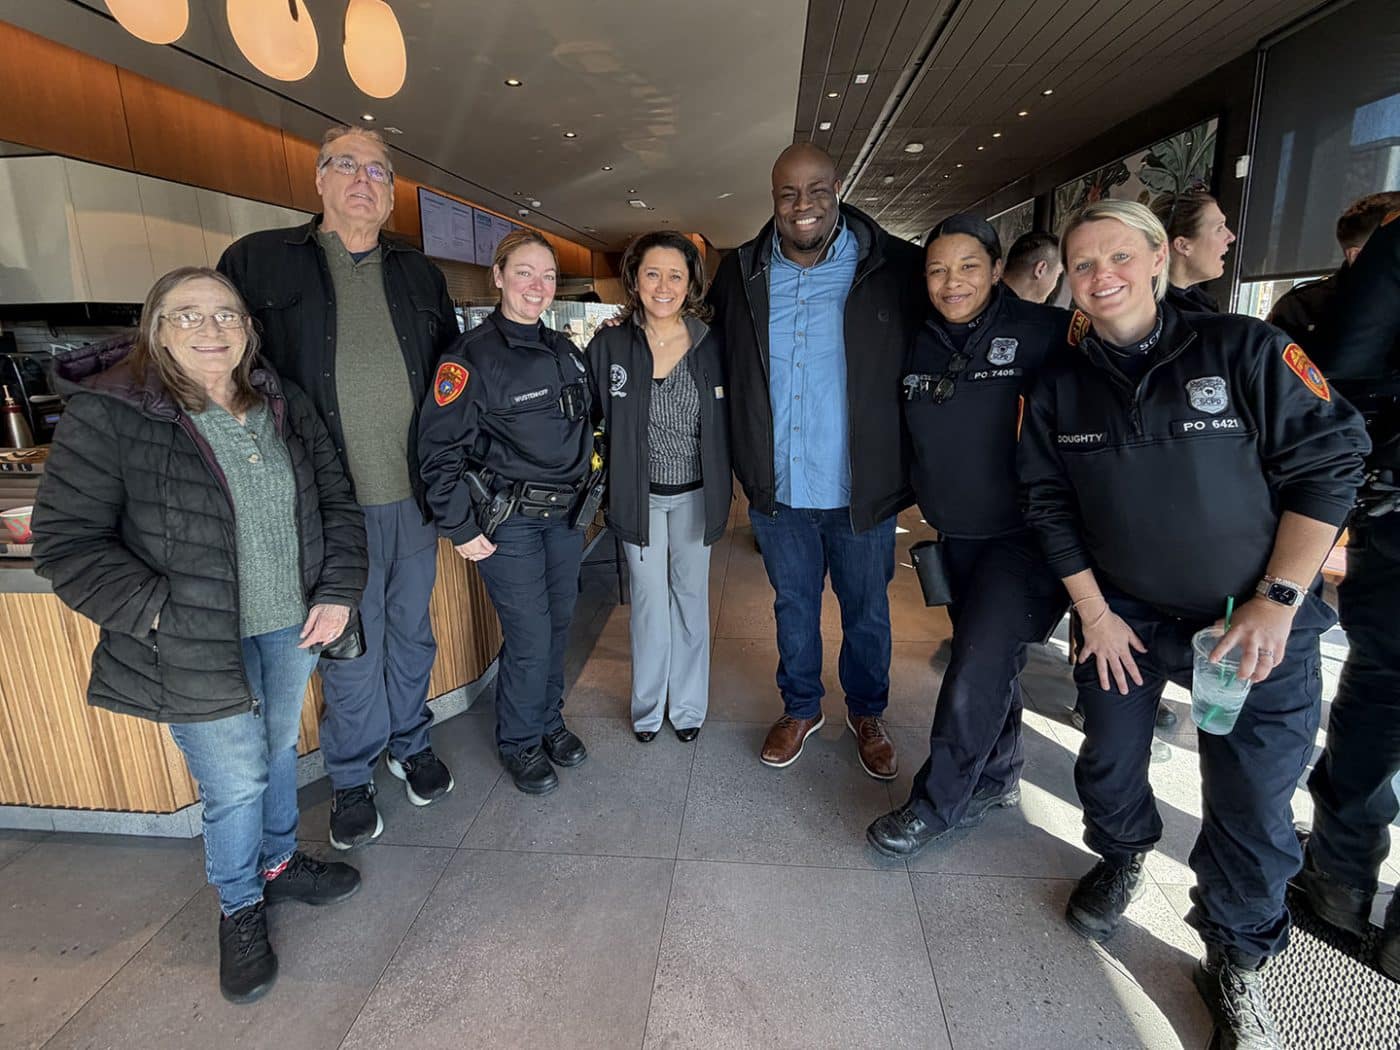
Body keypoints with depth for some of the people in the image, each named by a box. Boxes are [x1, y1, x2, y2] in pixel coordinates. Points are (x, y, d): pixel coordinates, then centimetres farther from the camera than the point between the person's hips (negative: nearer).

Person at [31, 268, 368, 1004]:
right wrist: (161, 613, -19)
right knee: (235, 783, 6)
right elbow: (66, 543, -11)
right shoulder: (107, 416, -13)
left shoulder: (283, 407, 2)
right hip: (196, 649, -4)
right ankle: (240, 910, 34)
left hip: (290, 626, 5)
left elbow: (336, 504, 8)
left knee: (279, 751, 22)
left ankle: (279, 863, 48)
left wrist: (338, 590, -2)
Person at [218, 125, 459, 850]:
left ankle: (411, 742, 38)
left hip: (415, 493, 3)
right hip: (332, 500, -3)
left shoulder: (419, 274, 11)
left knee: (411, 628, 16)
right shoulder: (258, 261, 1)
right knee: (350, 645, 8)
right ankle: (352, 777, 29)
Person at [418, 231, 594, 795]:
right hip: (507, 520, -6)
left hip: (564, 514, 7)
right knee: (530, 637, -3)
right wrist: (461, 529, -14)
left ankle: (550, 719, 36)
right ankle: (520, 742, 21)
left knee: (559, 623, 15)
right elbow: (440, 449, -14)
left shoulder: (564, 351, 9)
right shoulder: (472, 355, -11)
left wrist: (584, 491, 15)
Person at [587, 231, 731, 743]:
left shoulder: (712, 346, -4)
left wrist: (725, 488, 3)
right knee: (649, 600, 10)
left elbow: (727, 425, 3)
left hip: (695, 494, 1)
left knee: (690, 596, 13)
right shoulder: (608, 346, -6)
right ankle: (648, 706, 28)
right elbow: (589, 419, 1)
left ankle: (688, 705, 30)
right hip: (638, 495, 0)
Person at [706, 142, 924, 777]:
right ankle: (801, 708, 41)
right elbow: (713, 360, 19)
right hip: (777, 488, 2)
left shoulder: (895, 268, -7)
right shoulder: (739, 274, 2)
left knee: (866, 611, 15)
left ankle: (867, 714, 40)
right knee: (793, 604, 18)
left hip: (862, 489, -1)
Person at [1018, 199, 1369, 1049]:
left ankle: (1238, 962, 27)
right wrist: (1093, 612, -3)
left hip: (1258, 621, -2)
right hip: (1122, 614, 3)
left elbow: (1328, 466, -10)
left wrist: (1277, 603, -14)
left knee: (1253, 804, 1)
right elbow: (1050, 505, 3)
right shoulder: (1060, 388, 0)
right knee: (1109, 764, 12)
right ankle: (1123, 860, 45)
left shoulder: (1246, 350, -10)